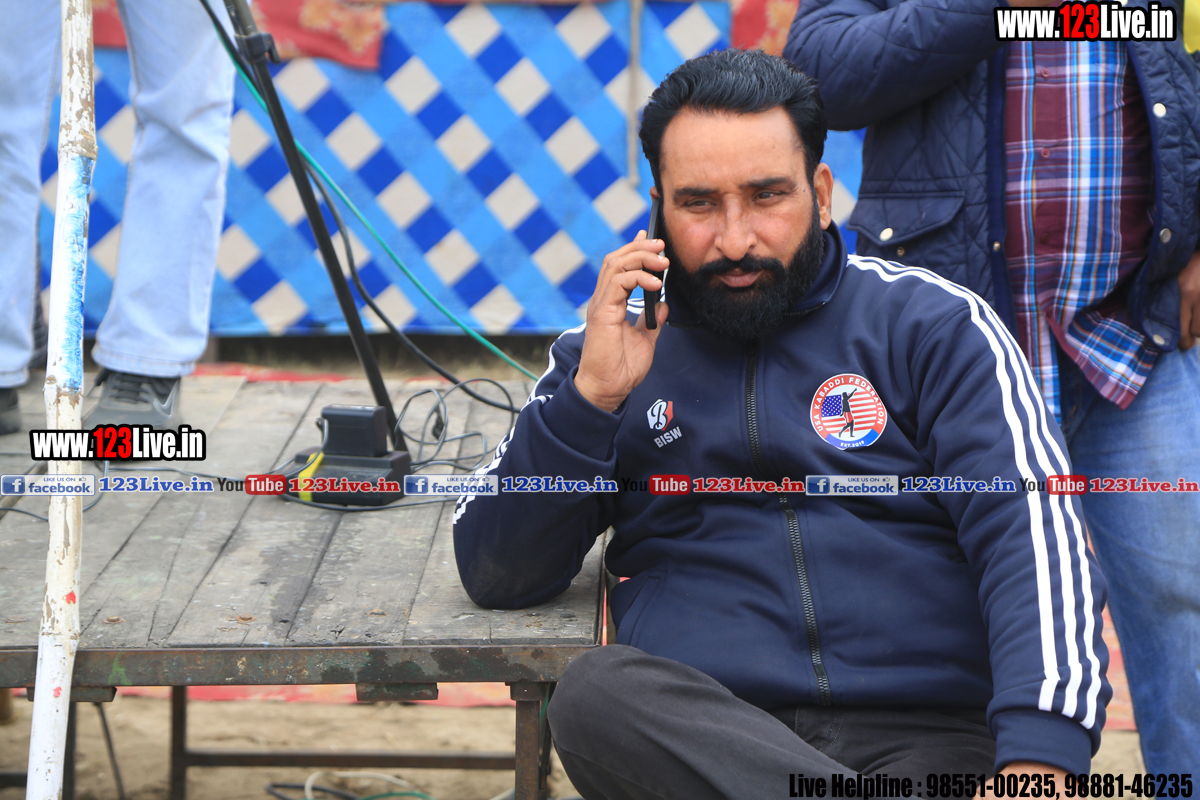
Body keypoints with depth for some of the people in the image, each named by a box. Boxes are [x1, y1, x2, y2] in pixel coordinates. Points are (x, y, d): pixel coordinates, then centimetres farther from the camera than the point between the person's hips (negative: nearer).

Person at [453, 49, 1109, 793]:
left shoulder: (933, 324, 10)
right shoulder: (611, 349, 17)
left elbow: (1034, 529, -5)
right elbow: (496, 575, 11)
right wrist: (592, 396, -4)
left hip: (931, 732, -4)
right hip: (696, 733, 4)